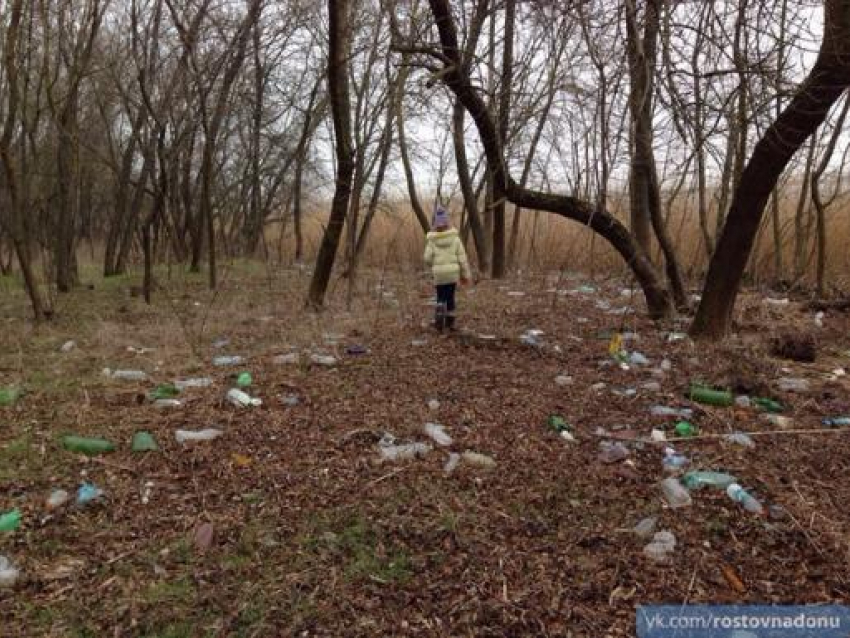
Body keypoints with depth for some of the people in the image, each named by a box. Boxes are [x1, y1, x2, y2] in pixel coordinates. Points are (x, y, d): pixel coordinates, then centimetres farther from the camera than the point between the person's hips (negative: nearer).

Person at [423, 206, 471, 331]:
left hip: (439, 273, -1)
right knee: (450, 297, 15)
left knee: (441, 297, 12)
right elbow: (462, 257, -3)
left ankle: (439, 314, -13)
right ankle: (450, 321, 21)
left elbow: (428, 258, -8)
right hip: (453, 272, 1)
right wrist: (465, 274, 5)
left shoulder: (432, 240, -6)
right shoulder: (455, 237, -4)